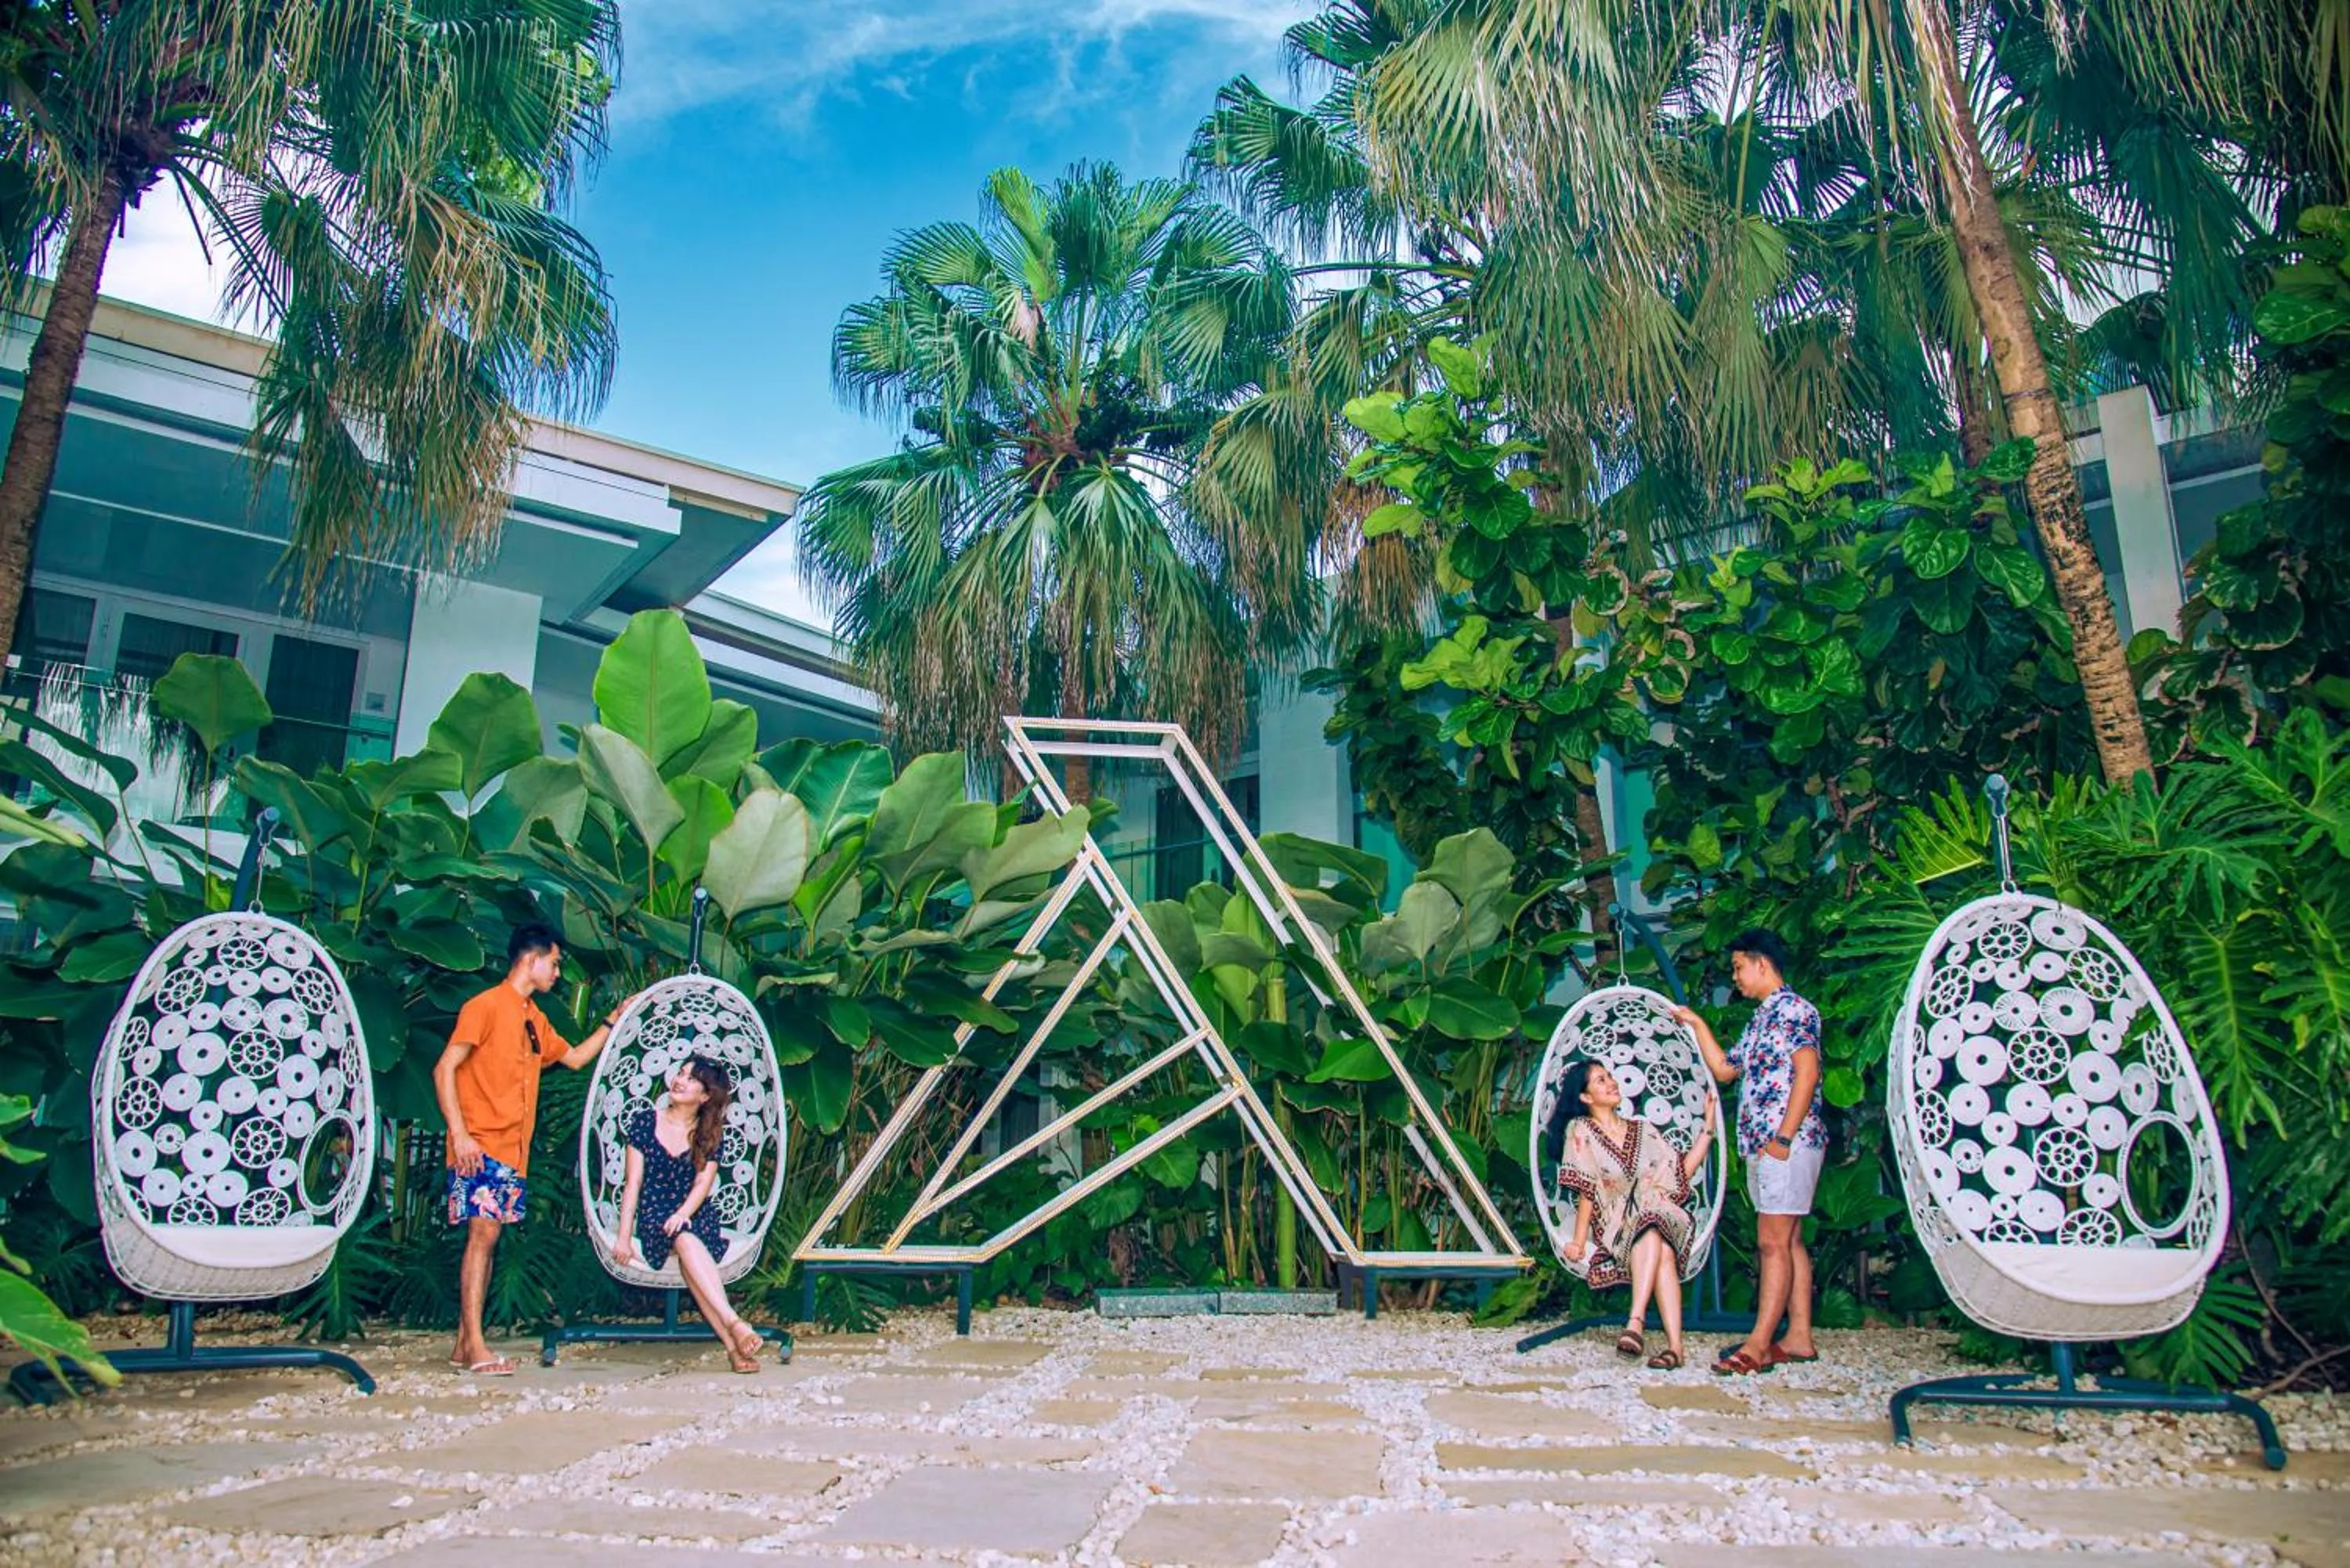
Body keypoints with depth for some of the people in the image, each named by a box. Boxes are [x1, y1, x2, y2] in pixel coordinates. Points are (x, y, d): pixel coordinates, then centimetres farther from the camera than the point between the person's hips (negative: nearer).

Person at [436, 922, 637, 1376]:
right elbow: (444, 1069, -11)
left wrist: (613, 1020, 23)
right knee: (483, 1233, -12)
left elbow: (575, 1057, 31)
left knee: (488, 1237, 7)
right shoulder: (486, 1006, -6)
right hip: (481, 1147, -8)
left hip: (514, 1150, 8)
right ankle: (475, 1347, -12)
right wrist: (459, 1134, -19)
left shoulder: (535, 1019, 18)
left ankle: (464, 1343, 11)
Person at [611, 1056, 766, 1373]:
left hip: (696, 1215, 0)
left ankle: (733, 1344, -46)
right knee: (686, 1240, -36)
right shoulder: (645, 1121, 7)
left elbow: (703, 1184, -2)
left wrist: (683, 1214, -23)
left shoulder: (711, 1135, 9)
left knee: (686, 1237, -36)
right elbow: (633, 1183, 4)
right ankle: (733, 1323, -48)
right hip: (653, 1216, 0)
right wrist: (624, 1237, -5)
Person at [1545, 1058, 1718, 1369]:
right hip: (1615, 1226, -3)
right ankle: (1674, 1345, -43)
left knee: (1656, 1240, -35)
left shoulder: (1642, 1130, 20)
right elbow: (1587, 1192, -2)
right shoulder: (1580, 1131, 6)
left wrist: (1709, 1125, 11)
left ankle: (1636, 1321, -45)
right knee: (1657, 1244, -35)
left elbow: (1684, 1171, 14)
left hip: (1662, 1218, 3)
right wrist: (1578, 1241, -13)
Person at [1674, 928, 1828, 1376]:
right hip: (1763, 1146, 10)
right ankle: (1799, 1338, 13)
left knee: (1773, 1241, -11)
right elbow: (1724, 1069, 29)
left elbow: (1807, 1075, -17)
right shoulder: (1761, 1019, 22)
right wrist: (1698, 1025, 24)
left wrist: (1783, 1138, -21)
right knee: (1786, 1241, 9)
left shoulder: (1793, 1008, -7)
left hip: (1790, 1143, -10)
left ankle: (1759, 1345, -12)